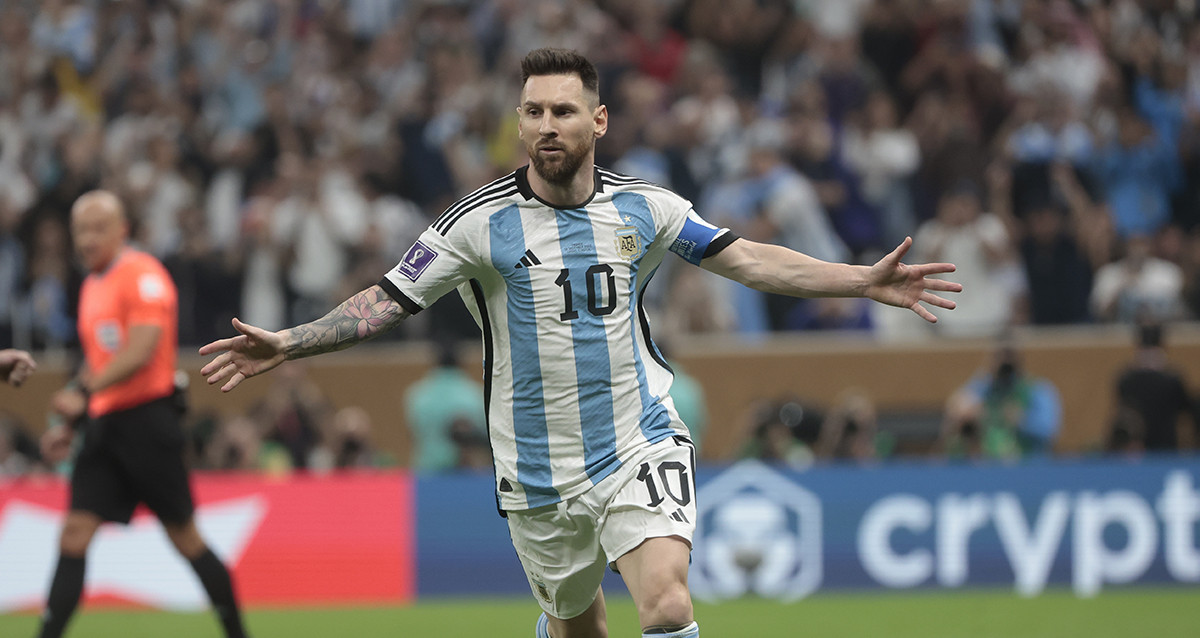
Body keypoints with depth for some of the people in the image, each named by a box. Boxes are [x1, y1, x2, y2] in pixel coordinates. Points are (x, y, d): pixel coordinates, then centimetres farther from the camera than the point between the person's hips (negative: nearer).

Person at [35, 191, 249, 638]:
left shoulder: (142, 275, -9)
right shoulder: (92, 286, 17)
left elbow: (140, 350, -20)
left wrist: (84, 392, -27)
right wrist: (69, 425, 18)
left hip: (146, 417, -8)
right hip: (104, 423, 8)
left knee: (183, 535, 0)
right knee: (74, 534, -4)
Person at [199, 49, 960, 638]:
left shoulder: (645, 208, 1)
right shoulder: (482, 222, -7)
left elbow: (749, 259, 7)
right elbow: (389, 301, -6)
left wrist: (866, 280, 2)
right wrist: (287, 344, -18)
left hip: (641, 447, 0)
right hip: (540, 474, 0)